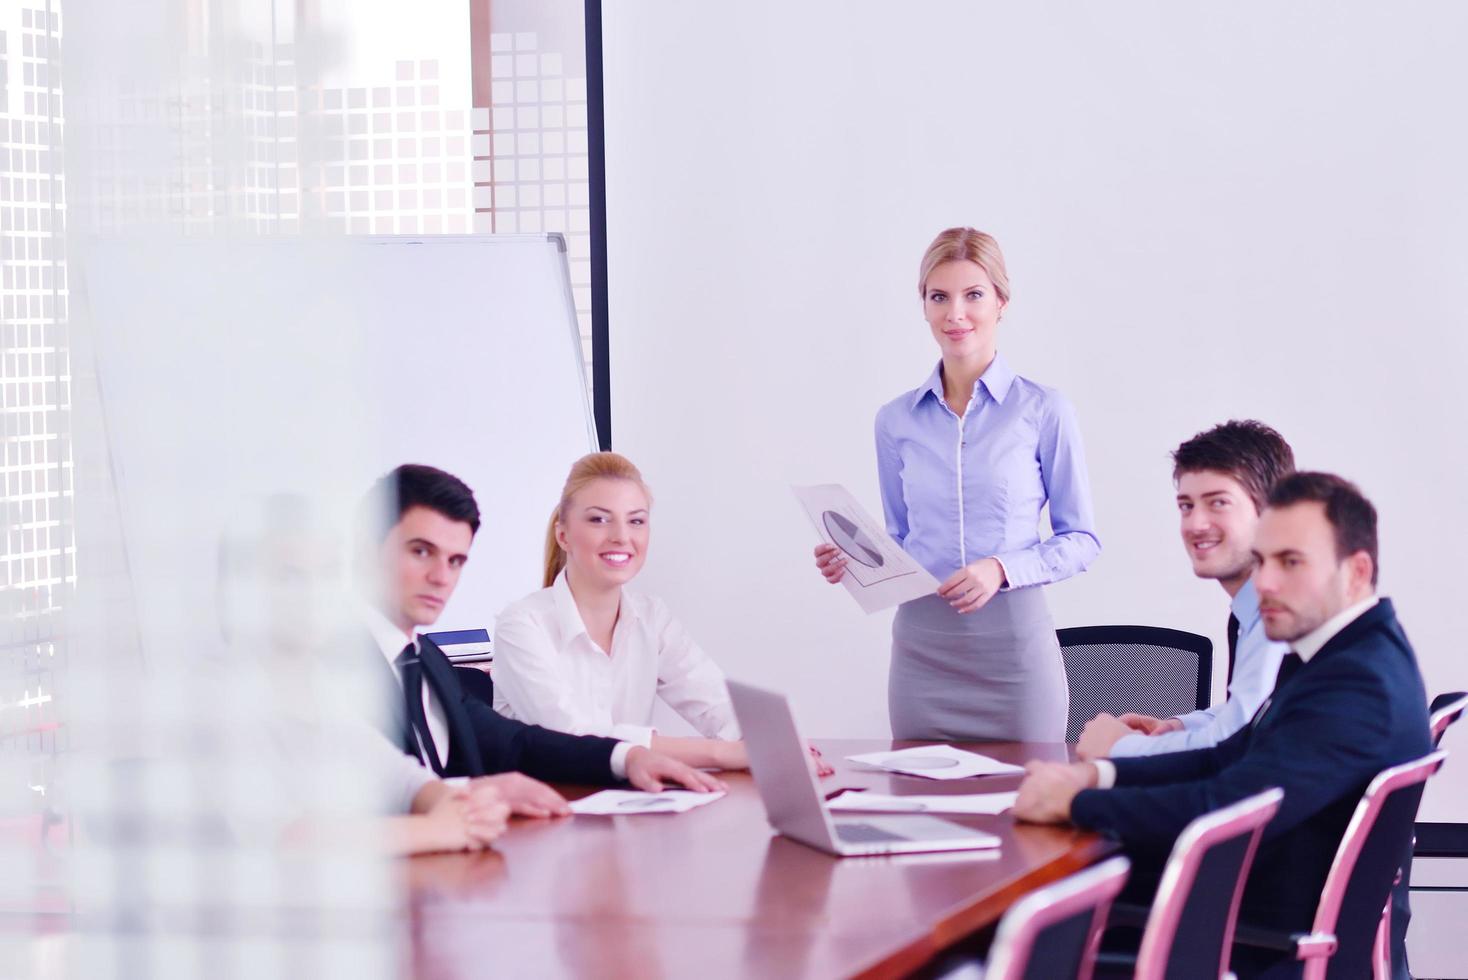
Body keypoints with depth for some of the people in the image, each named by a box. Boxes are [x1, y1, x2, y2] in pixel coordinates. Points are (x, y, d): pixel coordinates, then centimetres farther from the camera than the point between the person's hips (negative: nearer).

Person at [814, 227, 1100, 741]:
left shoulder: (1042, 411, -1)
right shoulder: (897, 419, 9)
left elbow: (1081, 539, 1)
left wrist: (1002, 569, -14)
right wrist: (851, 561, -2)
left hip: (1013, 646, -3)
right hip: (921, 648, 3)